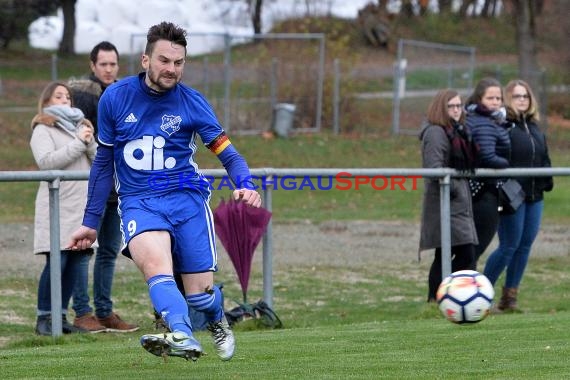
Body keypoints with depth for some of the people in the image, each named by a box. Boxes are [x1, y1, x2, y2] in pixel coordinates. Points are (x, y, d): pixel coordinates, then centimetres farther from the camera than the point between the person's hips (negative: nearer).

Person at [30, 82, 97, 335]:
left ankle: (61, 316, 7)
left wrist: (90, 143, -4)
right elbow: (46, 161, -14)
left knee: (74, 263, 1)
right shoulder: (43, 130, 2)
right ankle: (44, 318, -5)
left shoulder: (80, 127, 21)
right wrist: (78, 143, -14)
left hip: (82, 206, 6)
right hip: (58, 207, -6)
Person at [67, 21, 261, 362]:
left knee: (200, 291, -1)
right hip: (137, 201, 0)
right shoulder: (115, 98, 2)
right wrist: (91, 222, 15)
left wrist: (245, 185, -22)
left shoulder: (192, 102, 0)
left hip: (187, 197, 0)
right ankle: (183, 337, -53)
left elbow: (226, 151, 1)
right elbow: (103, 162, 13)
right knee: (154, 261, -32)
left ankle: (218, 323, 37)